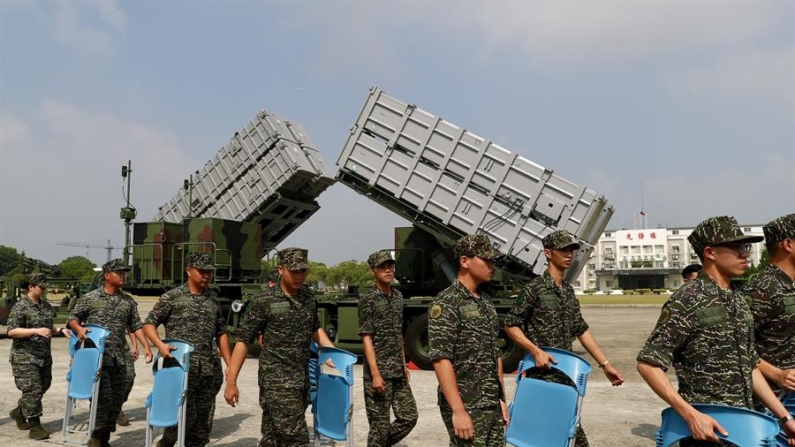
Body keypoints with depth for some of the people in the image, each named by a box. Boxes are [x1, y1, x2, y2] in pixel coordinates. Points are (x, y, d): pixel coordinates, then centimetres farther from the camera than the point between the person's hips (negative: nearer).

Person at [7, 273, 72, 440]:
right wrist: (35, 331, -29)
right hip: (25, 357, -8)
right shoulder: (20, 307, -12)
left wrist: (60, 330, 3)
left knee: (43, 387, 15)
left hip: (44, 355, 8)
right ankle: (34, 426, 2)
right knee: (33, 389, -7)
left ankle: (19, 412, 37)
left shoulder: (46, 305, 10)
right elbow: (11, 331, -19)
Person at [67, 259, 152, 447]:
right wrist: (79, 328, -19)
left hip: (119, 359, 5)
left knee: (117, 399, 7)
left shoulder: (128, 301, 9)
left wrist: (146, 347, -1)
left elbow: (136, 326, 9)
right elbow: (72, 318, 3)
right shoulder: (90, 298, -1)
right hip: (97, 357, -5)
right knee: (103, 397, -9)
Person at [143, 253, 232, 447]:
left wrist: (230, 365, 10)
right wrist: (160, 344, -19)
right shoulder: (172, 296, -1)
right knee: (185, 413, -4)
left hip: (209, 368, 5)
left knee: (204, 418, 9)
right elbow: (149, 323, 0)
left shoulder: (213, 299, 12)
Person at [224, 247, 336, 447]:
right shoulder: (264, 301, -10)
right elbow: (243, 340, -8)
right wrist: (231, 382, -9)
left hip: (302, 380, 6)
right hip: (277, 382, -5)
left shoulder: (308, 297, 7)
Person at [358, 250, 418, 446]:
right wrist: (375, 374, -18)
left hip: (398, 372, 7)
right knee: (380, 425, 1)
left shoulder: (398, 296, 11)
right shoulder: (368, 300, -11)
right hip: (379, 372, -7)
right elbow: (366, 339, -14)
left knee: (409, 416, 11)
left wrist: (404, 365, 15)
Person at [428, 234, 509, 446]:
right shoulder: (446, 303, -14)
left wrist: (502, 399, 14)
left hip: (492, 405, 8)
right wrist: (458, 410, -22)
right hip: (466, 407, -8)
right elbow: (441, 359, -19)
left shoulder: (486, 301, 11)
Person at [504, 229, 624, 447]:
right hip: (543, 375, -7)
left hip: (567, 374, 7)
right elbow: (510, 325, -9)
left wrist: (605, 364, 13)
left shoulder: (568, 290, 12)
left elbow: (581, 330, 16)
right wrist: (536, 351, -19)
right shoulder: (534, 289, -11)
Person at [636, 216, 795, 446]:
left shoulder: (738, 301, 7)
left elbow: (749, 367, 15)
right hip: (708, 427, -7)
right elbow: (648, 364, -19)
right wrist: (690, 414, -24)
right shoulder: (687, 300, -16)